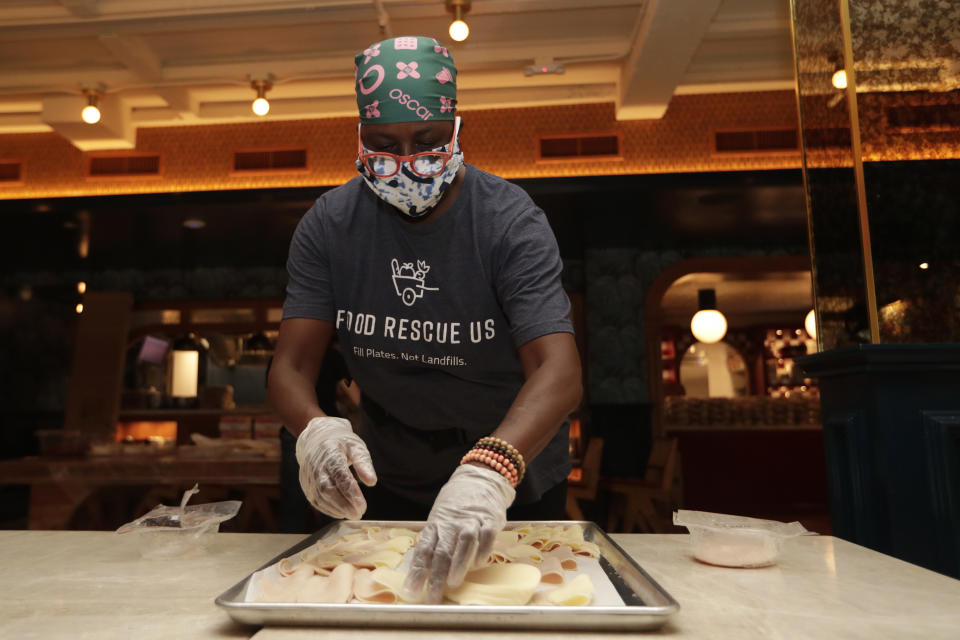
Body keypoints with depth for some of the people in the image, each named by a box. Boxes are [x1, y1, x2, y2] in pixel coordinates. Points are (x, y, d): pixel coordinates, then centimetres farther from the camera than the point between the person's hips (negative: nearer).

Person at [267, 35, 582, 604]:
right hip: (389, 478, 2)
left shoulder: (512, 221, -23)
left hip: (514, 477, -1)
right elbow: (293, 365, -16)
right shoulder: (327, 225, -12)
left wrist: (489, 472, -51)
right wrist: (314, 429, -39)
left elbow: (559, 370, -34)